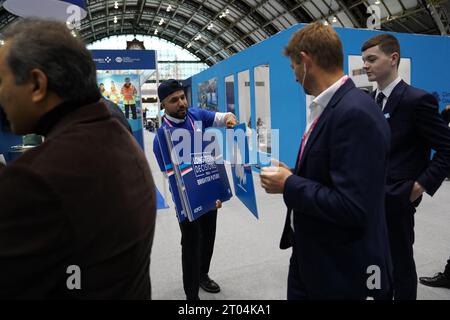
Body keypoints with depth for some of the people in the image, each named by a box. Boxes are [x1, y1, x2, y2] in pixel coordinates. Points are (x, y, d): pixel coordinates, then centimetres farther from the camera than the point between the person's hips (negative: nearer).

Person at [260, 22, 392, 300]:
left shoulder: (356, 112, -25)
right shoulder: (329, 107, 6)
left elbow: (352, 207, -30)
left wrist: (289, 185, -19)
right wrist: (293, 174, 0)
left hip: (342, 268, -8)